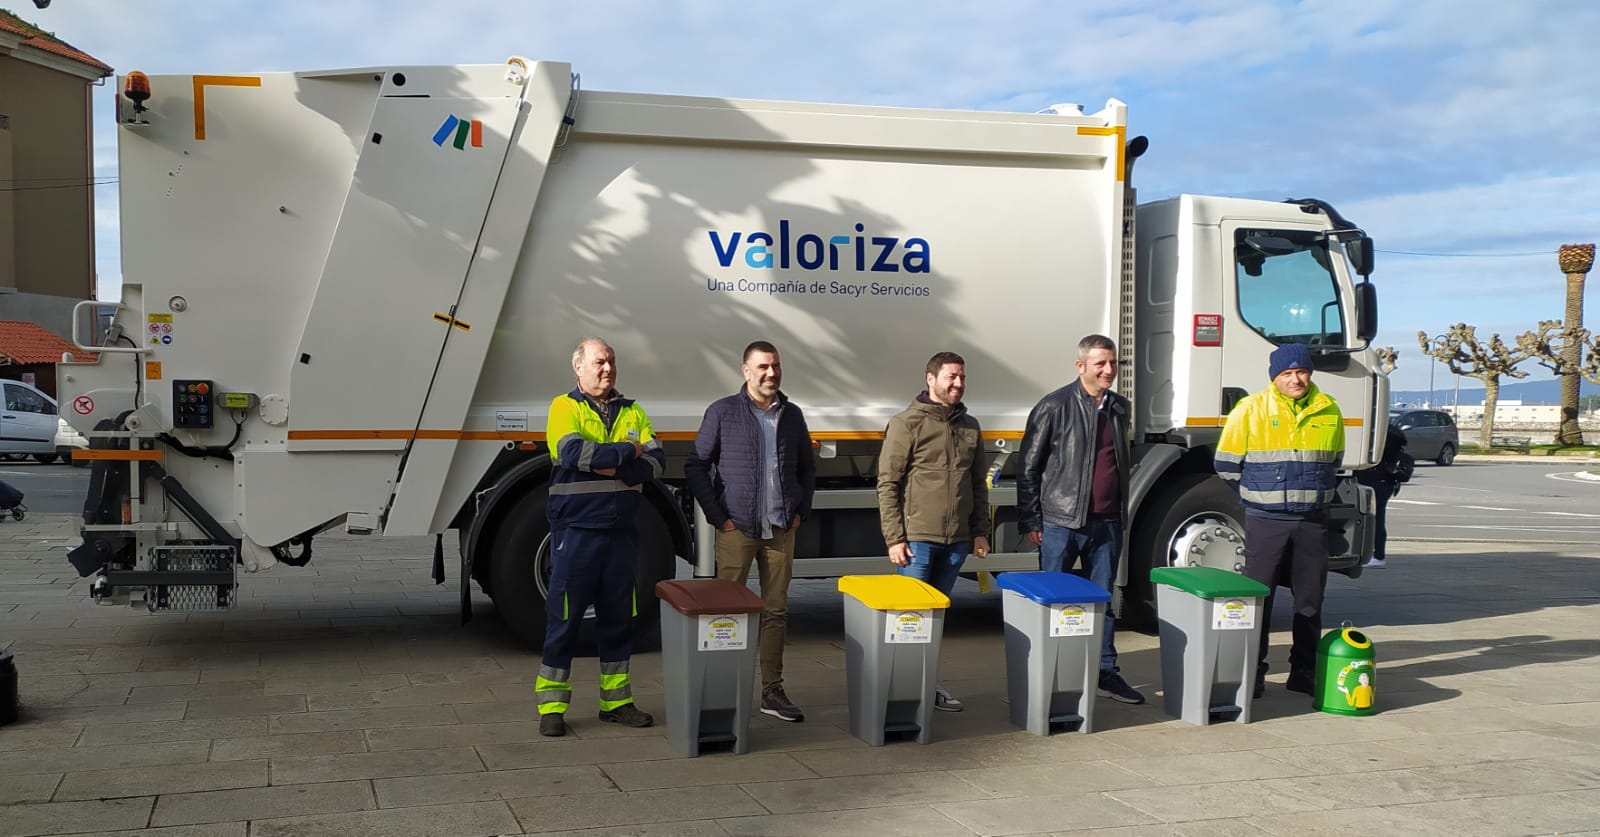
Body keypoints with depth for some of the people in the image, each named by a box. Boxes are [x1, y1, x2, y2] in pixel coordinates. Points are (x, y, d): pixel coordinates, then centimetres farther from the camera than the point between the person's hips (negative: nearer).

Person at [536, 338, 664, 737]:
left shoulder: (632, 412, 12)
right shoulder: (565, 407, -1)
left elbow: (656, 461, 0)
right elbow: (572, 451, -21)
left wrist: (614, 468, -14)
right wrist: (626, 452, -12)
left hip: (621, 534, 5)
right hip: (576, 532, -5)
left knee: (618, 618, 11)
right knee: (564, 617, 0)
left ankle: (616, 701, 21)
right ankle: (551, 707, 8)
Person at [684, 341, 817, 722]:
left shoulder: (793, 415, 11)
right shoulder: (723, 412, -2)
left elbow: (807, 468, 20)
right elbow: (696, 466, -3)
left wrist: (801, 511, 8)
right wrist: (718, 516, -8)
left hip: (781, 531, 4)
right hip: (737, 530, -4)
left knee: (776, 610, 8)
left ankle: (772, 691, 15)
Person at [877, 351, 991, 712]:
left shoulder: (970, 426, 11)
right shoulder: (906, 424, -6)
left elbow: (978, 484, 17)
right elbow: (887, 484, -8)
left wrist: (980, 531, 11)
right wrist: (894, 538, -12)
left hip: (956, 540, 6)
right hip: (918, 539, -6)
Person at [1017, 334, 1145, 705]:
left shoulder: (1119, 407, 12)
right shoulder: (1055, 407, -7)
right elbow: (1028, 468, -6)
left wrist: (1122, 517, 18)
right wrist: (1031, 521, -8)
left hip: (1107, 524, 5)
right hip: (1062, 522, -5)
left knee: (1103, 601, 12)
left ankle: (1106, 672, 21)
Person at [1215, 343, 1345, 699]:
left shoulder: (1329, 411, 5)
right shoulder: (1251, 409, -6)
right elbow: (1227, 465, 0)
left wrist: (1316, 492, 11)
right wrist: (1260, 491, 5)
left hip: (1312, 520, 3)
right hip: (1265, 520, -3)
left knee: (1310, 599, 9)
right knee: (1258, 597, -1)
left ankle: (1305, 670, 20)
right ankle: (1252, 673, 8)